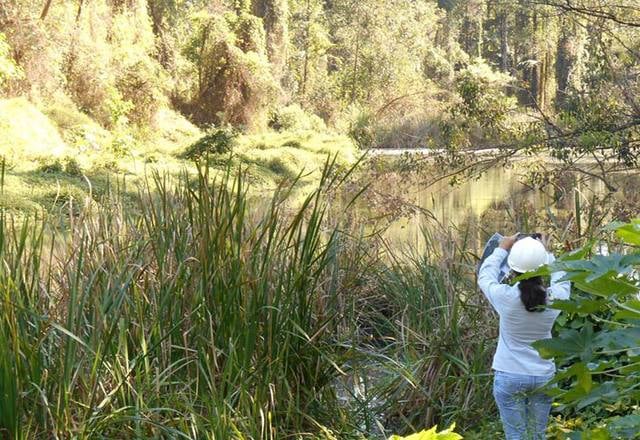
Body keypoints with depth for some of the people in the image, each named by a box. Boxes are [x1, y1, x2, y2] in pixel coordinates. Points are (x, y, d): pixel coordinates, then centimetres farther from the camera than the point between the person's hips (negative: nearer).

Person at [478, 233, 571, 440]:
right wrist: (546, 253, 27)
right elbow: (562, 279, 14)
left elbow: (485, 276, 5)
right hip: (544, 376, 3)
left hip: (509, 377, -2)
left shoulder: (506, 297, -16)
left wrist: (502, 249, 18)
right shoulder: (555, 298, -11)